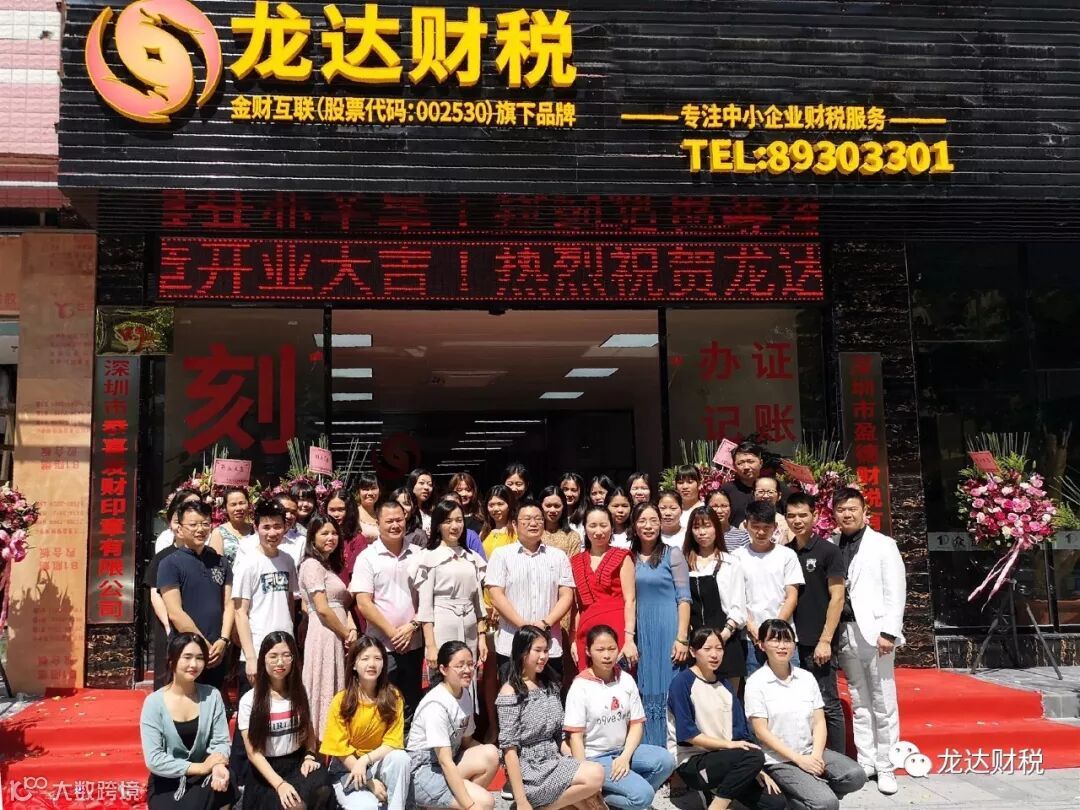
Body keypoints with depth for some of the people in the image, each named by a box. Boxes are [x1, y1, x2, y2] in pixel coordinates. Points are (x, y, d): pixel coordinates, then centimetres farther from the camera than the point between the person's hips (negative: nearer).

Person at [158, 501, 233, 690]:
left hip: (217, 655, 5)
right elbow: (175, 613, -11)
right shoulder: (170, 564, -4)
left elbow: (229, 605, 8)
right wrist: (204, 645, -12)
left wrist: (222, 641, -6)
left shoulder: (220, 562, 12)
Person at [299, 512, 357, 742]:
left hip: (338, 638, 9)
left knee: (337, 696, 9)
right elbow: (322, 609, -15)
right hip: (324, 635, -9)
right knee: (325, 694, -6)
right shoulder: (312, 565, -8)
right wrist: (346, 634, -7)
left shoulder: (332, 564, 20)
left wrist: (352, 629, -1)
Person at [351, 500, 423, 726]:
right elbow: (364, 604, -8)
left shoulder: (417, 554, 5)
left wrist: (412, 625, -8)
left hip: (414, 643, 3)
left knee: (411, 705, 13)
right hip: (382, 646, -3)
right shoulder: (367, 558, -4)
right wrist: (392, 632, -11)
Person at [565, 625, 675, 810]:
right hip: (594, 757, -5)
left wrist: (625, 757, -13)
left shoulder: (627, 680, 3)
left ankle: (629, 793, -3)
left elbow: (637, 724, 3)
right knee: (643, 795, -23)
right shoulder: (580, 687, -11)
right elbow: (575, 736, -11)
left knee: (666, 760, -21)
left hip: (622, 751, 6)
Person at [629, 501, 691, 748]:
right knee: (646, 692, 7)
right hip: (642, 632, 4)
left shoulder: (672, 554, -1)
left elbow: (684, 598, -5)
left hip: (668, 630, -4)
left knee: (667, 691, -1)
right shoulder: (630, 558, 10)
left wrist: (682, 638, -12)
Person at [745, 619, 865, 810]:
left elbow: (819, 723, 5)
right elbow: (761, 732, -10)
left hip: (810, 752, 5)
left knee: (855, 776, -19)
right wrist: (799, 759, -14)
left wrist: (816, 756, -12)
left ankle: (812, 794, 3)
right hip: (779, 760, -5)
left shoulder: (806, 678, 7)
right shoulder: (756, 682, -7)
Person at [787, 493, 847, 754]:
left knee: (828, 705, -1)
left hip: (818, 644, -5)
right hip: (791, 643, 5)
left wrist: (825, 640, -13)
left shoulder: (828, 551, -3)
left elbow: (837, 598, -7)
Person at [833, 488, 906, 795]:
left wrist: (888, 632, -13)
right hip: (845, 633, 4)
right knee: (859, 704, 11)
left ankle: (885, 767, 10)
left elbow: (895, 592, -5)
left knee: (883, 704, 1)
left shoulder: (883, 544, 0)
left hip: (874, 631, -3)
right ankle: (865, 762, 18)